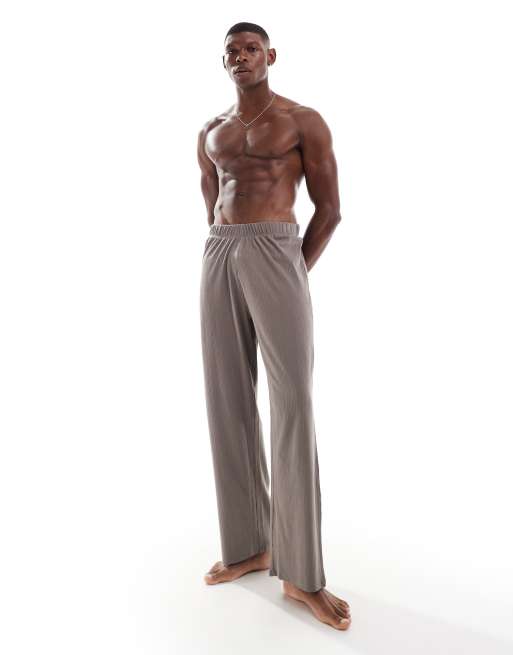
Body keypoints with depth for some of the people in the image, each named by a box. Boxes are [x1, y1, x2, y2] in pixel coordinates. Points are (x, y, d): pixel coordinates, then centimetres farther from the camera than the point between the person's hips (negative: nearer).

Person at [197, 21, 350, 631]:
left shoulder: (304, 121, 7)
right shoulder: (209, 134, 22)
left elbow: (329, 208, 4)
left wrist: (293, 277, -2)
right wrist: (231, 266, 13)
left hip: (277, 254, -5)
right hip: (218, 260, 6)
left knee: (293, 405, -12)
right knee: (228, 401, 2)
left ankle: (301, 573, -1)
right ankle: (249, 546, 16)